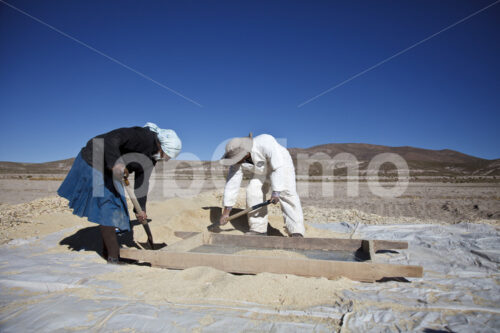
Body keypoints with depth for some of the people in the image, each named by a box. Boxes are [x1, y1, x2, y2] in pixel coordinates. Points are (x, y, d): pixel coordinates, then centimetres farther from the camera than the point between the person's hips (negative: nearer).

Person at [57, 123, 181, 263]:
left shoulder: (152, 155, 1)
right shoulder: (142, 136, -26)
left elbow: (142, 180, 5)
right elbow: (111, 138, -37)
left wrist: (141, 208, 4)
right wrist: (115, 163, -50)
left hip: (109, 170, 9)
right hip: (93, 163, -9)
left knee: (116, 208, 10)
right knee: (106, 207, -9)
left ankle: (107, 251, 22)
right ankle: (113, 256, -2)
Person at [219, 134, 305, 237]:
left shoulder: (265, 143, -40)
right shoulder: (238, 160, -23)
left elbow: (279, 167, -39)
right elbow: (232, 184, -21)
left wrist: (276, 192, -42)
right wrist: (226, 212, -20)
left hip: (281, 165, -5)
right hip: (262, 172, 5)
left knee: (287, 193, -23)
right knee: (253, 193, -13)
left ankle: (296, 231, -23)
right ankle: (259, 229, -3)